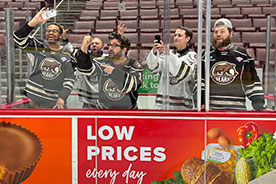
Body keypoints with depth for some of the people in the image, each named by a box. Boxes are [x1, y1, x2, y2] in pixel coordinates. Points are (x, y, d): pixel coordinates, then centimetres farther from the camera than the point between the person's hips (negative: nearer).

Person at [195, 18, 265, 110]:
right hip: (211, 109, 1)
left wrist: (259, 106, -1)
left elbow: (252, 82, 7)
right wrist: (200, 103, -2)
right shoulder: (207, 55, 9)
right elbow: (200, 81, 9)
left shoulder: (243, 54, 7)